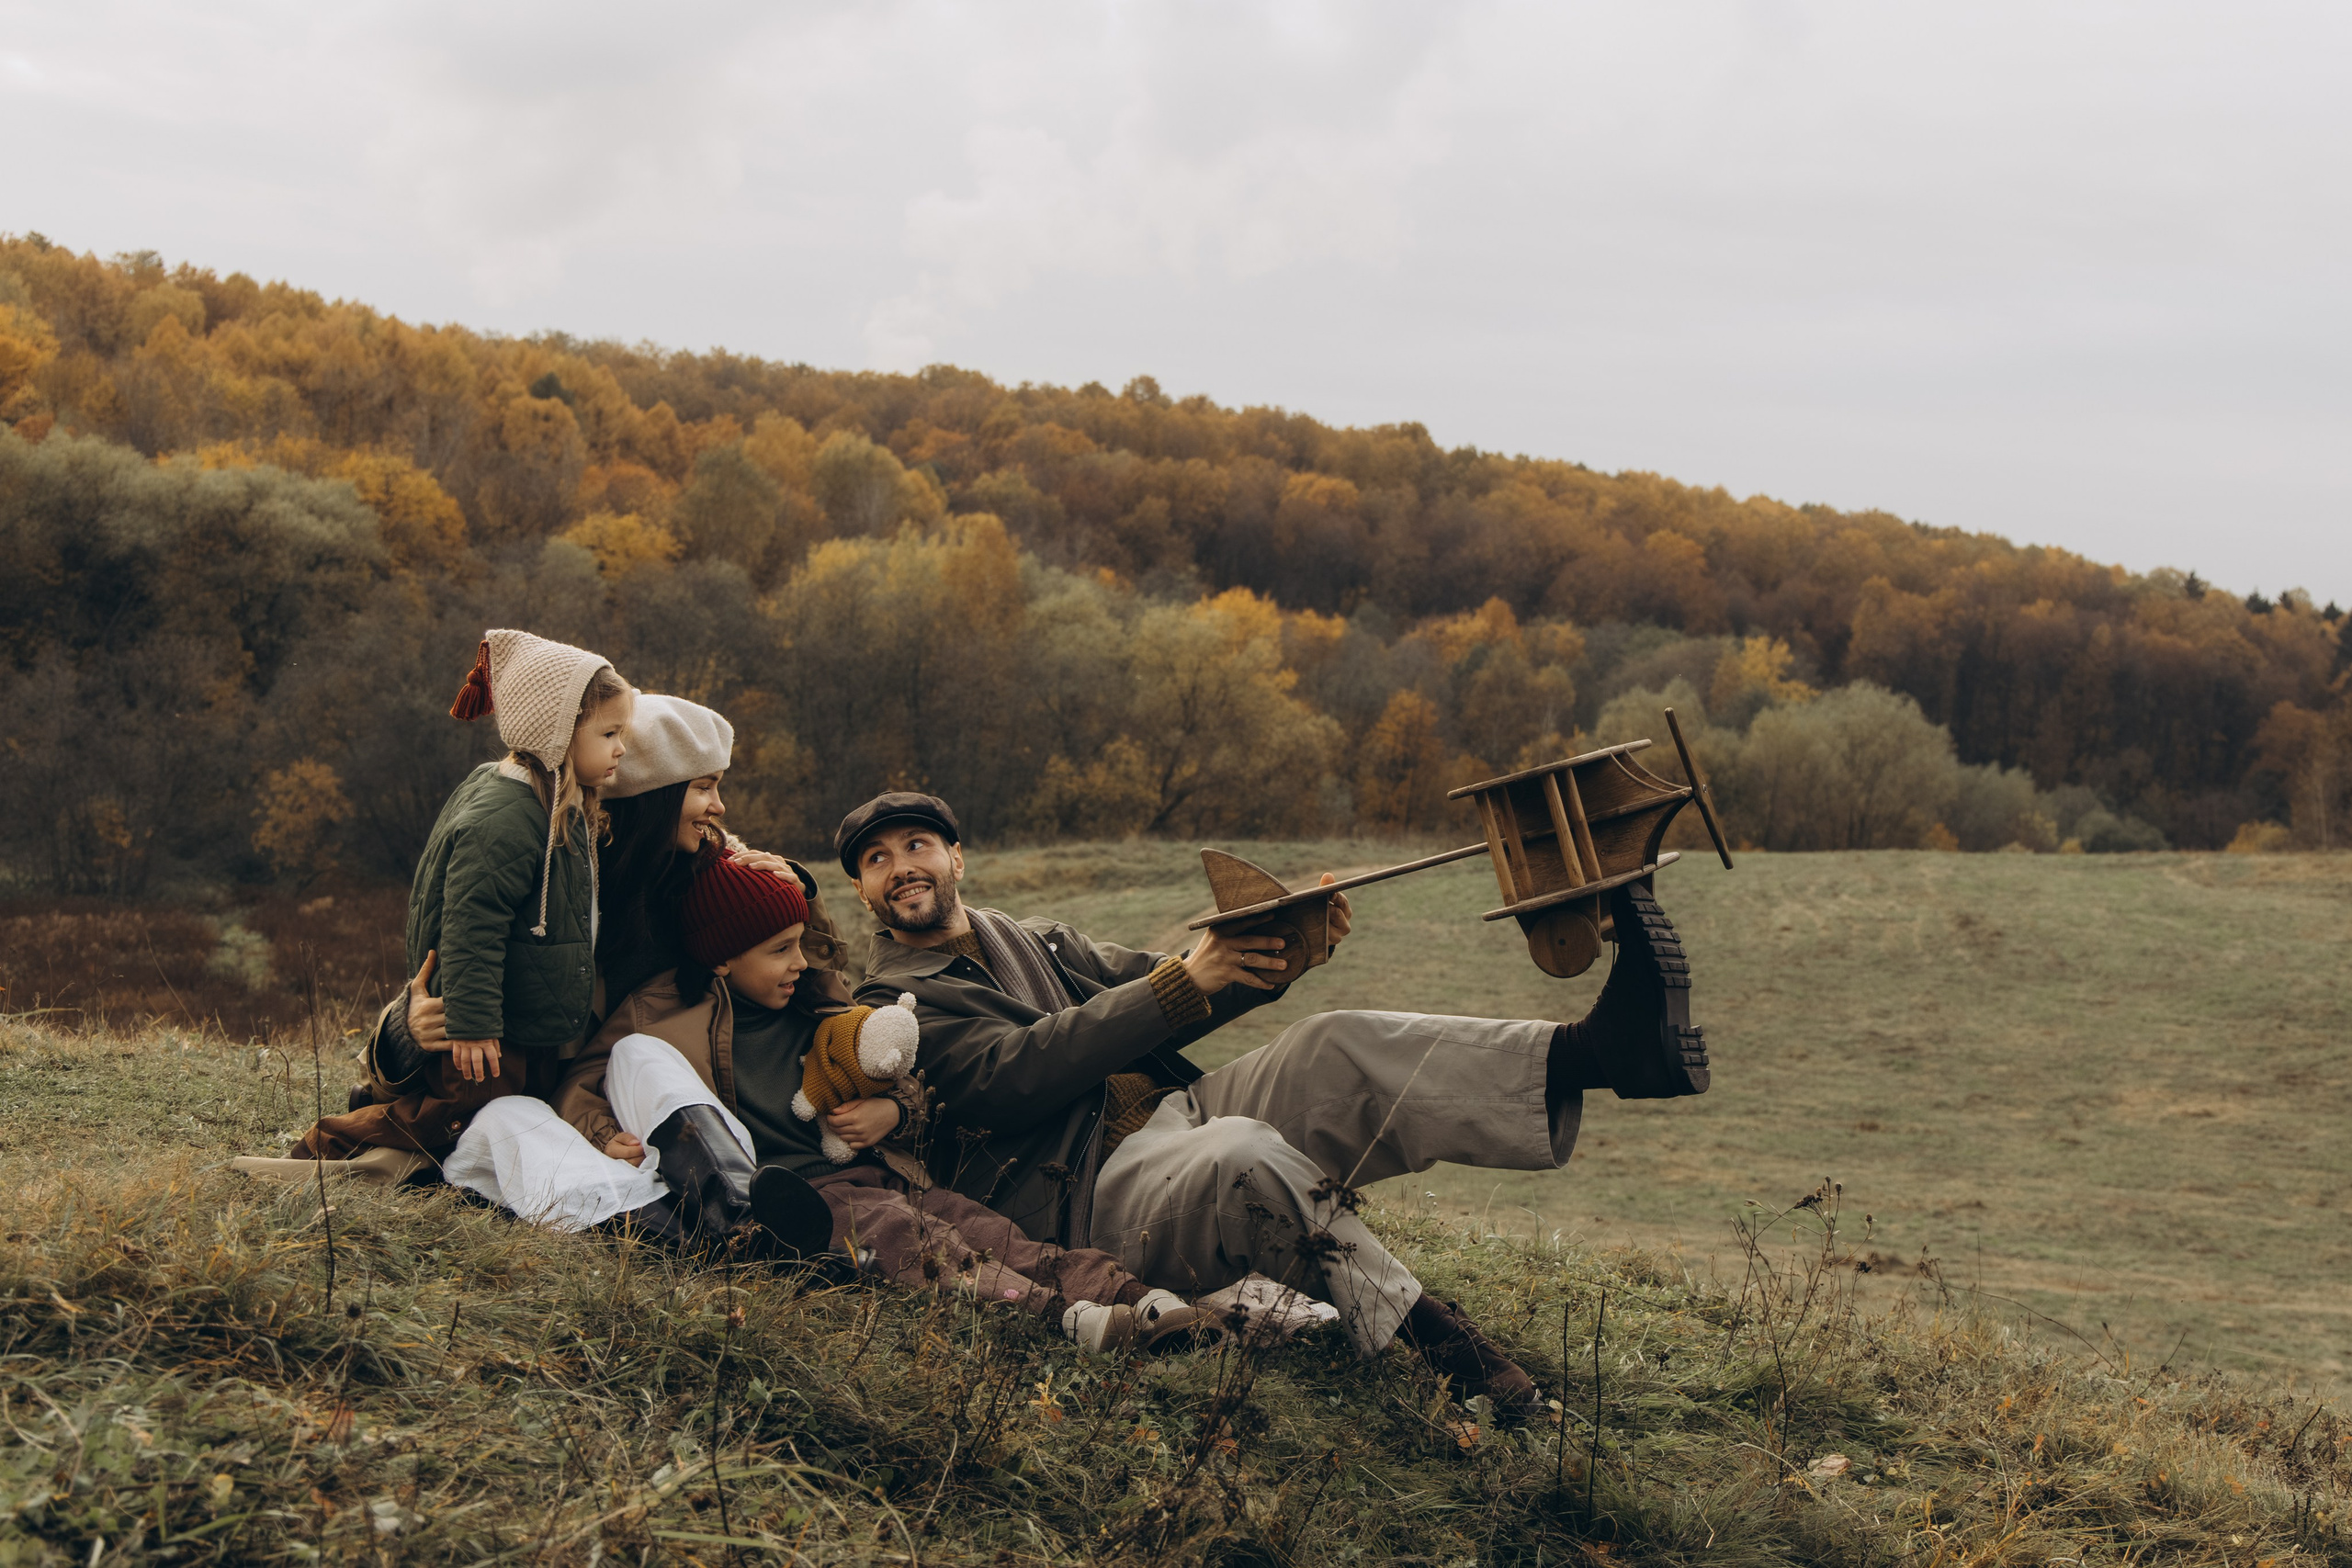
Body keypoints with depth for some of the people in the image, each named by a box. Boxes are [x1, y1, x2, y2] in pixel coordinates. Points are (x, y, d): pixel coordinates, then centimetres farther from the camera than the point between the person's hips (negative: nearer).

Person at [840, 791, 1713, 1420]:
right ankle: (1437, 1346, -45)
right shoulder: (890, 1007, 5)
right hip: (1098, 1190, -6)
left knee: (1336, 1049, -20)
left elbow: (1168, 1010, 20)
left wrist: (1283, 944, -2)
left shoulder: (1041, 946, 28)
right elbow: (1014, 1075, -12)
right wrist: (1182, 981, -18)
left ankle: (1605, 1047, -40)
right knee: (1248, 1154, -39)